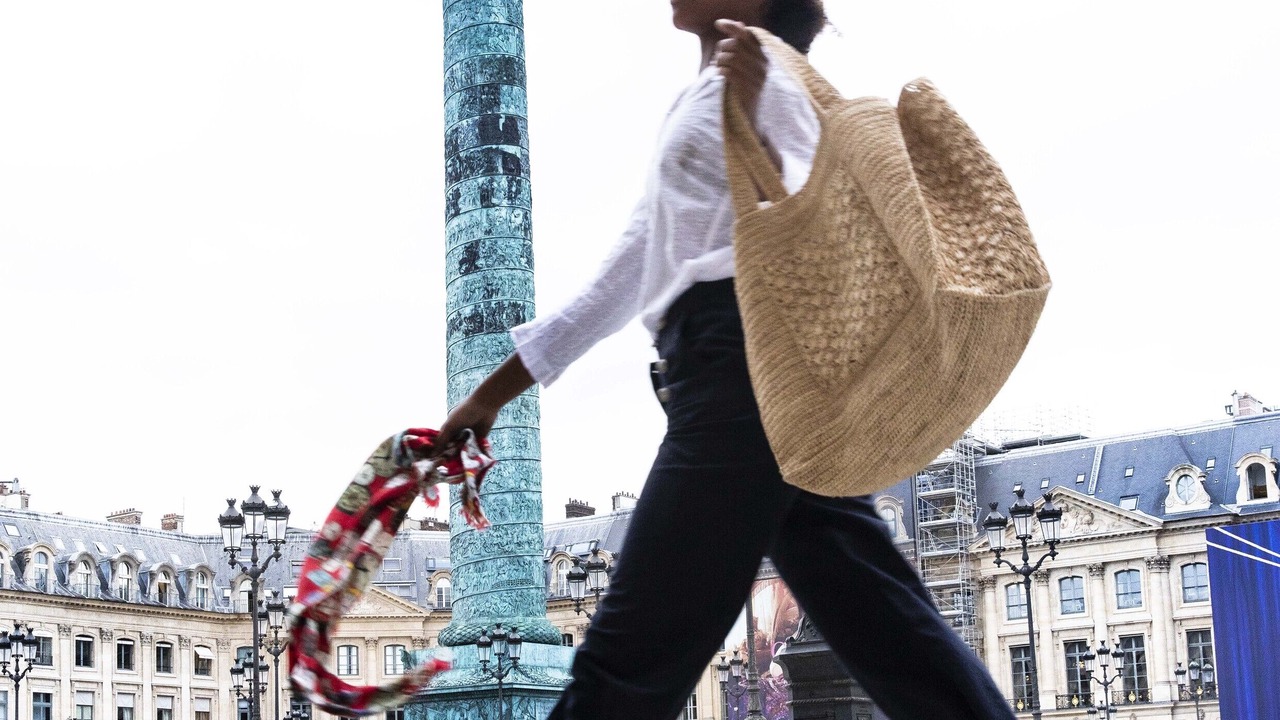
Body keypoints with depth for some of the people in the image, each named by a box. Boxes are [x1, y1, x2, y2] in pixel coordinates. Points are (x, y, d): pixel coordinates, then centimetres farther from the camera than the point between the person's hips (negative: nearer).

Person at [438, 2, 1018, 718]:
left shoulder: (760, 73, 2)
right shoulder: (699, 102, 30)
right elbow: (623, 279, 31)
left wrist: (749, 127, -28)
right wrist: (491, 394, 31)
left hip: (750, 352, -10)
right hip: (745, 367, 10)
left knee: (636, 652, -9)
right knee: (884, 627, 2)